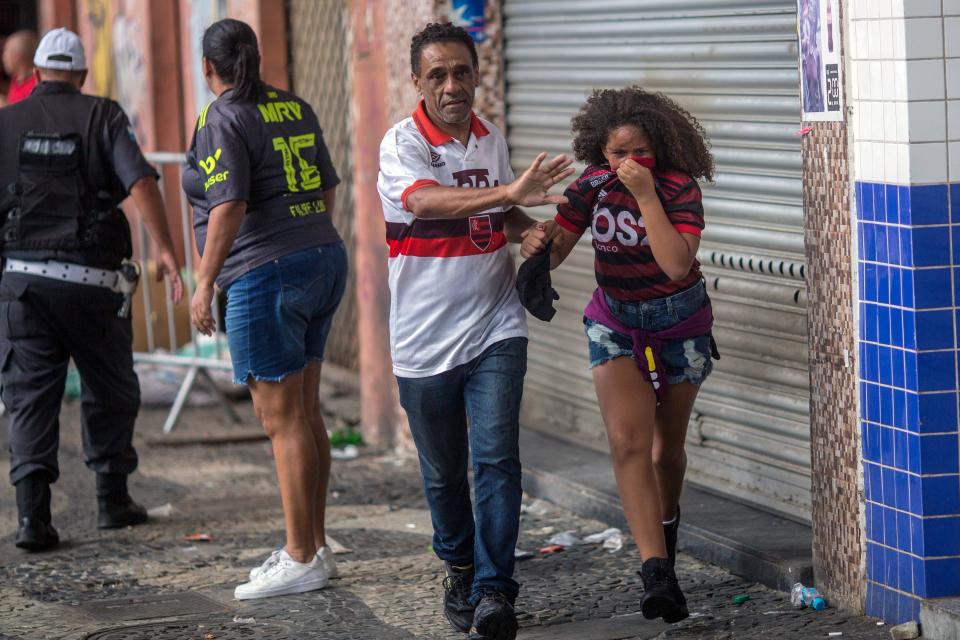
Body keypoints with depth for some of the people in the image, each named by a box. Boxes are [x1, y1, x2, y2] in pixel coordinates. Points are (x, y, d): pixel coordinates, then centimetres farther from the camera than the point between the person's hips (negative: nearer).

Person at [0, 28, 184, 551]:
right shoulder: (103, 117, 1)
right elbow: (140, 180, -14)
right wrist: (166, 250, -17)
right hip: (92, 277, -1)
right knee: (110, 390, 16)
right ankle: (113, 499, 23)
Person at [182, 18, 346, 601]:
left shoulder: (223, 120, -10)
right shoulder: (295, 109, 13)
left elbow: (229, 206, -18)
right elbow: (328, 187, 19)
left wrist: (205, 282, -13)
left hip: (267, 273, -9)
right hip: (323, 260, 9)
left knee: (282, 420, -6)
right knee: (306, 413, 13)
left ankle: (301, 561, -4)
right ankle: (315, 546, 18)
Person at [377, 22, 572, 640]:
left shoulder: (492, 139, 6)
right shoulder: (403, 143, -11)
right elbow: (426, 200, -33)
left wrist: (533, 230, -1)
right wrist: (509, 193, -45)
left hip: (495, 328, 2)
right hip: (425, 339, -2)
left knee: (497, 458, -11)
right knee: (444, 471, 11)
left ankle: (494, 590, -10)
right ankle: (460, 571, 33)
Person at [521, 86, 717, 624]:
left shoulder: (681, 188, -19)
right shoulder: (592, 186, -10)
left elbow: (676, 264, -33)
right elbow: (553, 254, -8)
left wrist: (646, 195, -37)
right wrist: (537, 243, -31)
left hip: (680, 323, -1)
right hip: (616, 322, 1)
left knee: (668, 447, 11)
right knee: (629, 441, -17)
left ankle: (667, 518, 46)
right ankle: (658, 573, -24)